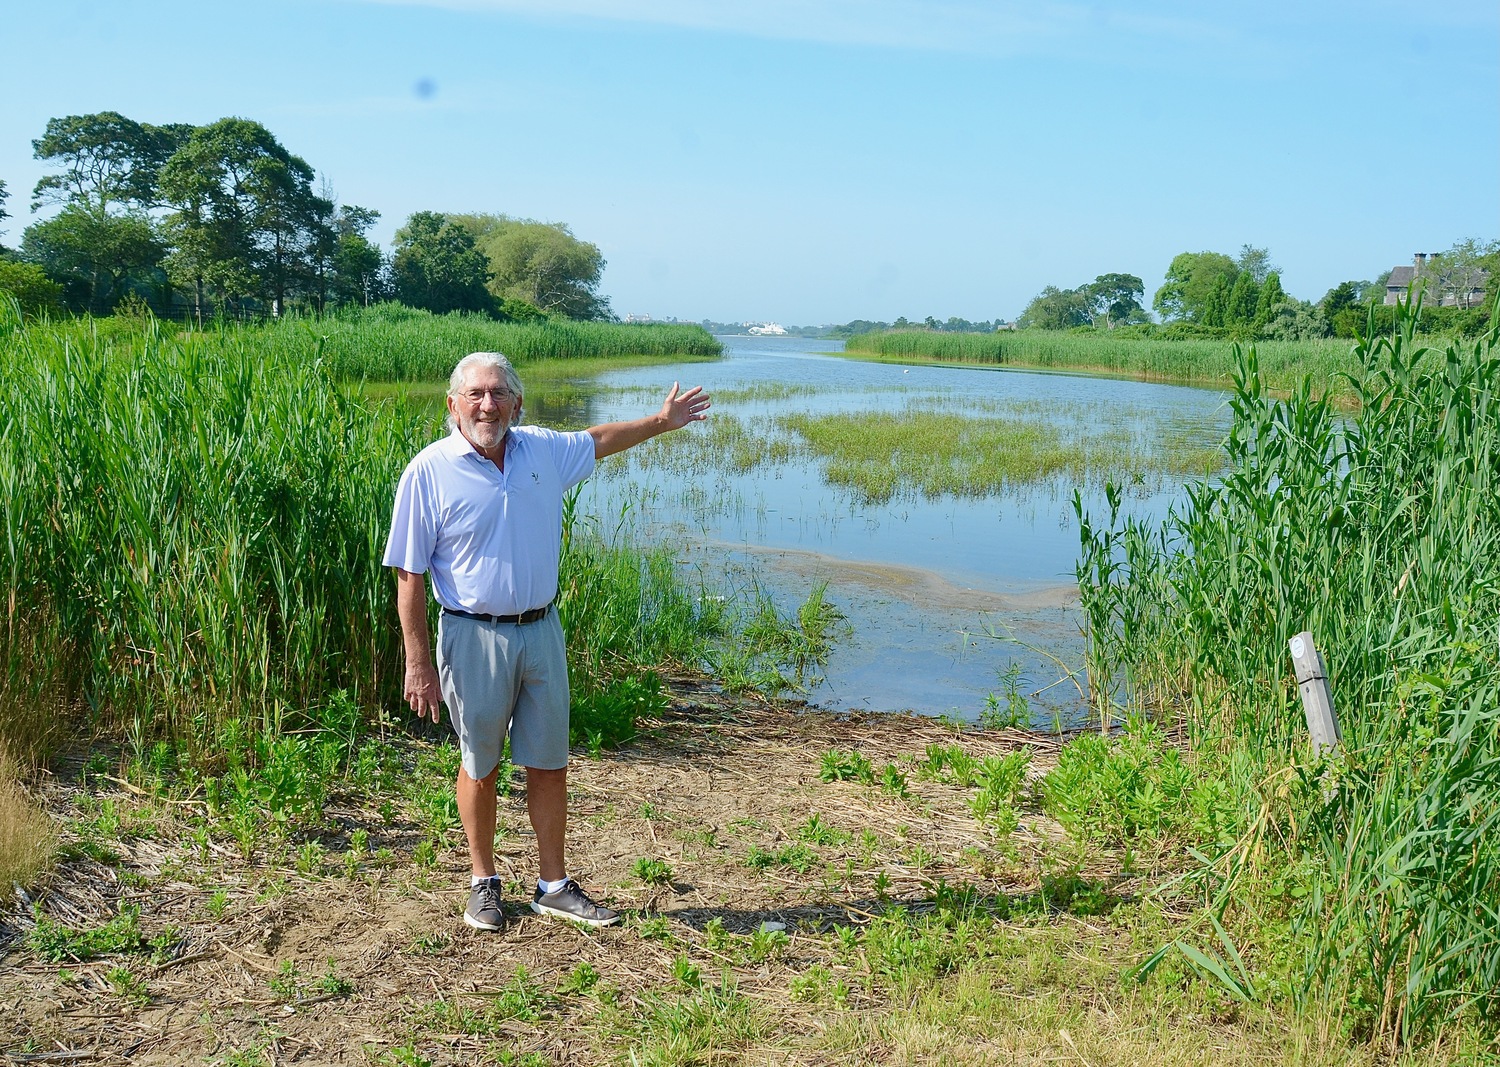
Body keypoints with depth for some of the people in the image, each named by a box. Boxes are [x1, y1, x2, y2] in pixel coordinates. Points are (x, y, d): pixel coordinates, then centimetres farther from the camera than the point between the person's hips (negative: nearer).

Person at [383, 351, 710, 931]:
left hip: (542, 631, 4)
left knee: (549, 765, 10)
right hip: (474, 638, -4)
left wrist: (660, 421, 28)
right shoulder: (429, 472, -11)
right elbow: (409, 575, -10)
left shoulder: (543, 449, 3)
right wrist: (418, 664, -13)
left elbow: (597, 440, 26)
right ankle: (483, 882, 30)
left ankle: (553, 886, 24)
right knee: (480, 767, 11)